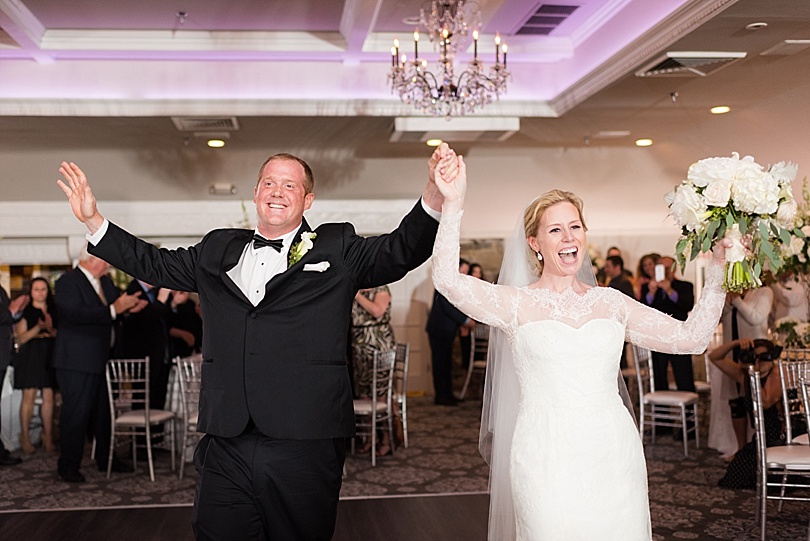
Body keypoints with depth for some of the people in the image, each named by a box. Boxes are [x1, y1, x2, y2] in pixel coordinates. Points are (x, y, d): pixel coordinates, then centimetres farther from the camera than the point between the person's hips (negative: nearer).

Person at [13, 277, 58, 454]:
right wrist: (38, 328, -18)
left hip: (50, 357, 3)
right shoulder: (25, 311, 3)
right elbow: (21, 338, -4)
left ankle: (48, 437, 5)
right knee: (29, 396, -7)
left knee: (48, 397, 0)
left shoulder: (54, 311, 12)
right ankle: (25, 437, 0)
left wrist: (51, 329, -13)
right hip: (30, 357, -3)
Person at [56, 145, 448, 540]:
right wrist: (92, 220, 18)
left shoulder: (337, 250, 5)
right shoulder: (218, 250, 16)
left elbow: (401, 252, -6)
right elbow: (155, 265, 24)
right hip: (226, 448, 3)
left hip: (305, 448, -2)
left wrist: (435, 196, -22)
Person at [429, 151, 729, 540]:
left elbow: (691, 337, 9)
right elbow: (446, 279, -14)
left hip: (614, 455, 3)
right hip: (548, 461, -3)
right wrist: (453, 204, -20)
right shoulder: (516, 304, 0)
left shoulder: (611, 302, 10)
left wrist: (718, 269, 4)